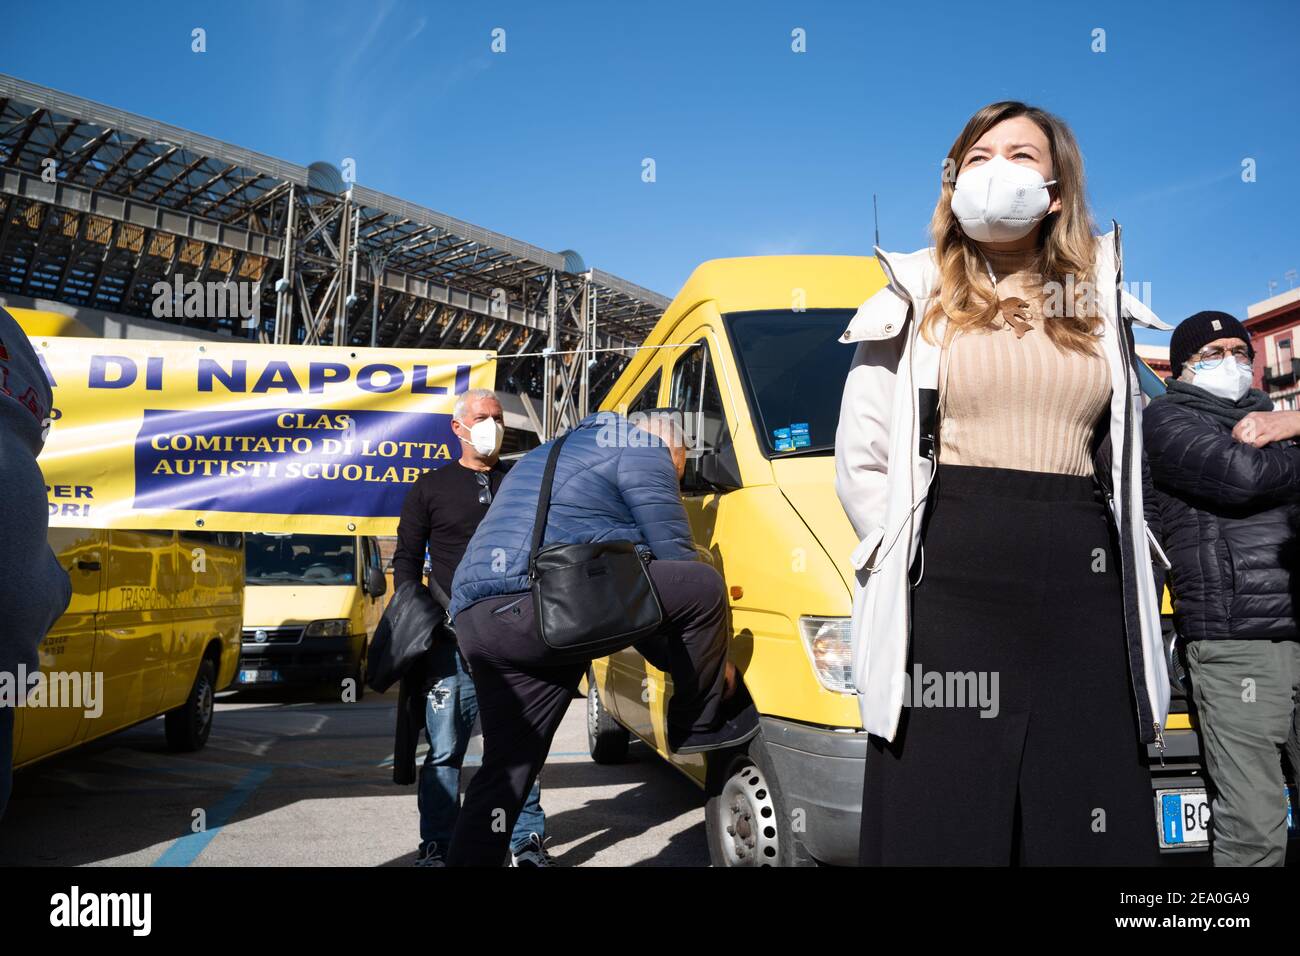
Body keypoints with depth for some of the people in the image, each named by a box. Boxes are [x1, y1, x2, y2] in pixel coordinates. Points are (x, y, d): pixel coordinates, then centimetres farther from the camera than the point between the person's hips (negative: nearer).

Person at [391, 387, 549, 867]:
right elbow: (407, 559, 11)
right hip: (453, 636, -1)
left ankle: (527, 840, 16)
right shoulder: (431, 487, 9)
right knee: (445, 748, 1)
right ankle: (437, 845, 11)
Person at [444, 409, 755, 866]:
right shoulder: (643, 449, 8)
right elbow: (675, 560, 3)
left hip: (475, 619, 10)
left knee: (507, 767, 18)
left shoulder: (549, 455, 36)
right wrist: (718, 662, 15)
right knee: (704, 586, -2)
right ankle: (701, 722, 14)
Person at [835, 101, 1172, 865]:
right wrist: (904, 559, -1)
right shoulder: (915, 301, 6)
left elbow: (1128, 453, 23)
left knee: (1091, 829, 6)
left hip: (1083, 591, 3)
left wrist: (1126, 559, 12)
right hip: (949, 592, -3)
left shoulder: (1101, 307, 16)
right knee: (941, 826, 1)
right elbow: (860, 457, 5)